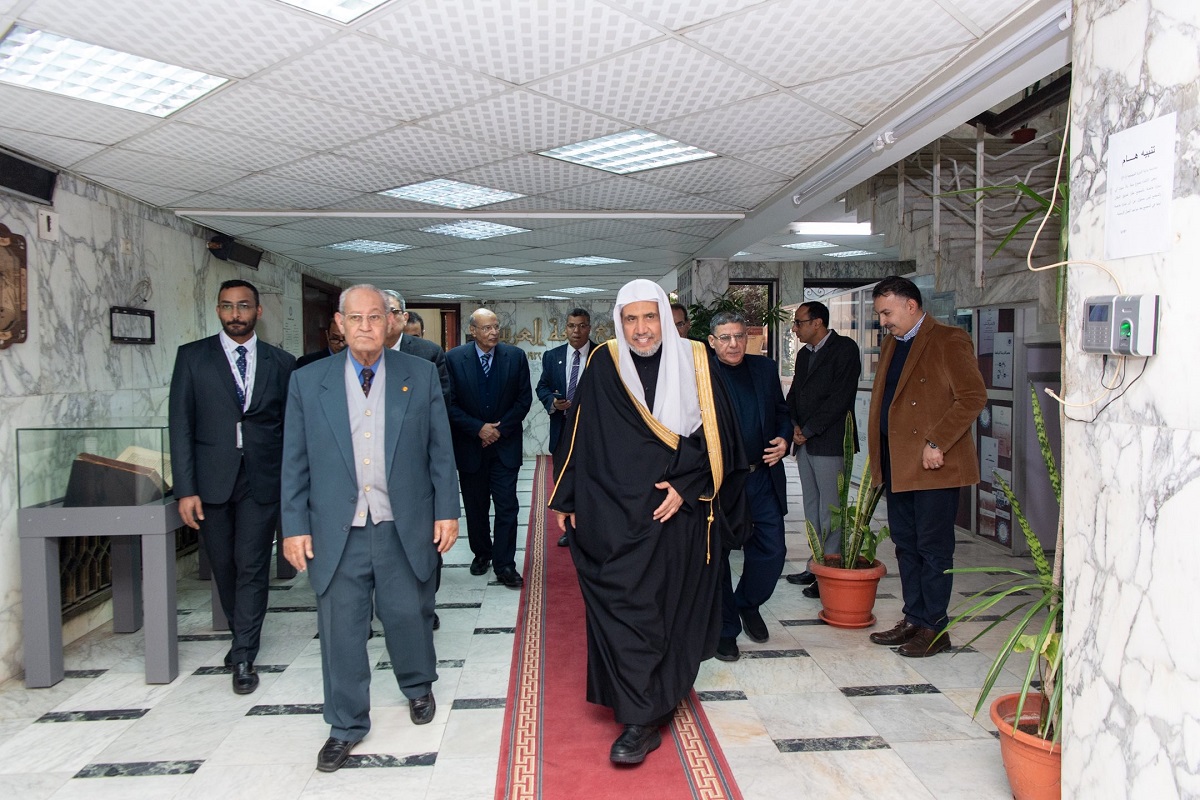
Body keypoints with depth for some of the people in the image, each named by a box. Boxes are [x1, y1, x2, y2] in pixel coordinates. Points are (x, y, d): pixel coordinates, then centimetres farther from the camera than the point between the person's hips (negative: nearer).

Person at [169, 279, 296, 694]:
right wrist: (186, 489, -7)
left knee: (252, 568, 0)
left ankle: (243, 658, 11)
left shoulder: (281, 362, 4)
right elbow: (181, 425, -1)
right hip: (212, 481, 1)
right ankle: (241, 636, 35)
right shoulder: (192, 357, 3)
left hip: (263, 480, -1)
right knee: (224, 567, 12)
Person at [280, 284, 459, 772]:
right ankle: (347, 725, 27)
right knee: (340, 629, 8)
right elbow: (295, 462, 3)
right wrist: (295, 527, 0)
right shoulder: (308, 382, 1)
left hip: (405, 527, 0)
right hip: (337, 530, 1)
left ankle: (418, 686, 42)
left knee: (408, 614, 12)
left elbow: (440, 451, 2)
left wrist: (447, 511, -1)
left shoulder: (421, 376, 1)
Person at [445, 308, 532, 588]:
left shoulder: (515, 356, -2)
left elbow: (524, 398, -1)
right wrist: (478, 428, -14)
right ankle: (481, 553, 31)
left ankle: (505, 564, 6)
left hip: (505, 443, 0)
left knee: (507, 506, -2)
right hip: (469, 445, 0)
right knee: (475, 506, 13)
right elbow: (450, 403, -5)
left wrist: (501, 428, -9)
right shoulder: (454, 358, -5)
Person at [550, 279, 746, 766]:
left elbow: (717, 435, -1)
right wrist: (566, 499, 6)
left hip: (677, 512, 0)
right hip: (616, 515, 0)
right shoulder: (604, 367, 0)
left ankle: (642, 713, 23)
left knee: (668, 606, 7)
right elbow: (580, 437, 4)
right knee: (624, 604, -3)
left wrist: (685, 486, -11)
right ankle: (642, 718, 10)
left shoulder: (693, 362, -1)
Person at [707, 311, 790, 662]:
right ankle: (725, 629, 23)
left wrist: (784, 438, -3)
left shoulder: (765, 368, 7)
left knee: (772, 550, 7)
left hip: (762, 477, 4)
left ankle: (748, 603, 36)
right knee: (716, 557, 6)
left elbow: (781, 412, 16)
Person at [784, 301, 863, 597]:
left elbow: (840, 398, -15)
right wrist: (794, 426, 1)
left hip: (830, 442, -8)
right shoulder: (804, 354, 19)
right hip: (805, 442, 8)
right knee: (812, 509, 11)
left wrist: (808, 430, -13)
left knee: (830, 510, -6)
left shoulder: (844, 349, -6)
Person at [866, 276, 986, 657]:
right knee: (906, 546, 13)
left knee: (933, 548, 0)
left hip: (934, 466, -8)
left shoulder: (949, 341, -9)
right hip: (897, 463, 8)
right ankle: (913, 620, 24)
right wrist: (879, 461, 14)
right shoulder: (890, 345, 17)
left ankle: (934, 628, 11)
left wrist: (937, 444, -21)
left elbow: (973, 397, -17)